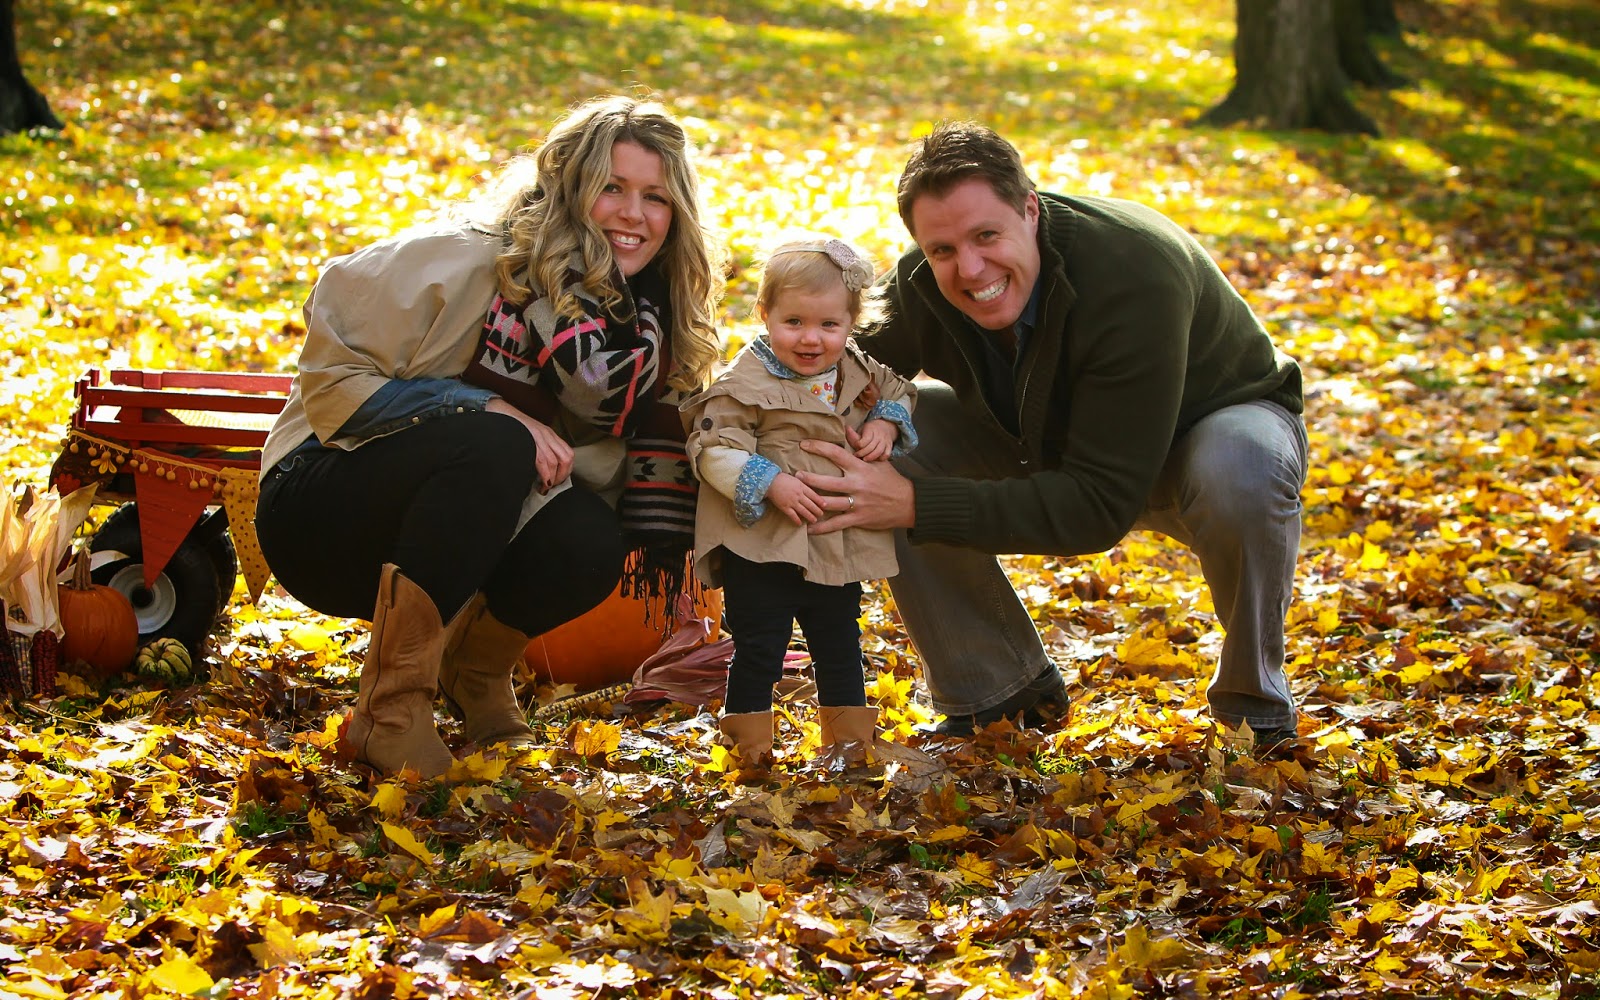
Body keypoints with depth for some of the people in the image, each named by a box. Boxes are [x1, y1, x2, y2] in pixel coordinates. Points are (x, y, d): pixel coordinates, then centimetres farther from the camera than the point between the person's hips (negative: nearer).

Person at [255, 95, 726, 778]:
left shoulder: (651, 321, 0)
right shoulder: (460, 262, -18)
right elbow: (333, 377, -17)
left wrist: (661, 545, -14)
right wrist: (489, 411, -26)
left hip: (463, 550, 5)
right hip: (321, 512, -5)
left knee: (590, 542, -28)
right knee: (491, 443, -34)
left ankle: (477, 671, 4)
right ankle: (388, 713, -28)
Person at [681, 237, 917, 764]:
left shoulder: (858, 372, 4)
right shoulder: (746, 383, -15)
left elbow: (896, 391, 22)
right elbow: (712, 448, -18)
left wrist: (886, 424, 0)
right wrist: (769, 483, -28)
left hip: (838, 547, 6)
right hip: (762, 548, -6)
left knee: (840, 646, 19)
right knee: (758, 651, 1)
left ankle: (848, 735, 33)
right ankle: (749, 738, 15)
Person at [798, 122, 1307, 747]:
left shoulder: (1136, 275, -40)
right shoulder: (921, 287, -21)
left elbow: (1102, 505, -40)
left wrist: (916, 506, -44)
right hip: (1051, 441, 5)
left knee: (1239, 474, -41)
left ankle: (1256, 703, -11)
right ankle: (997, 691, 1)